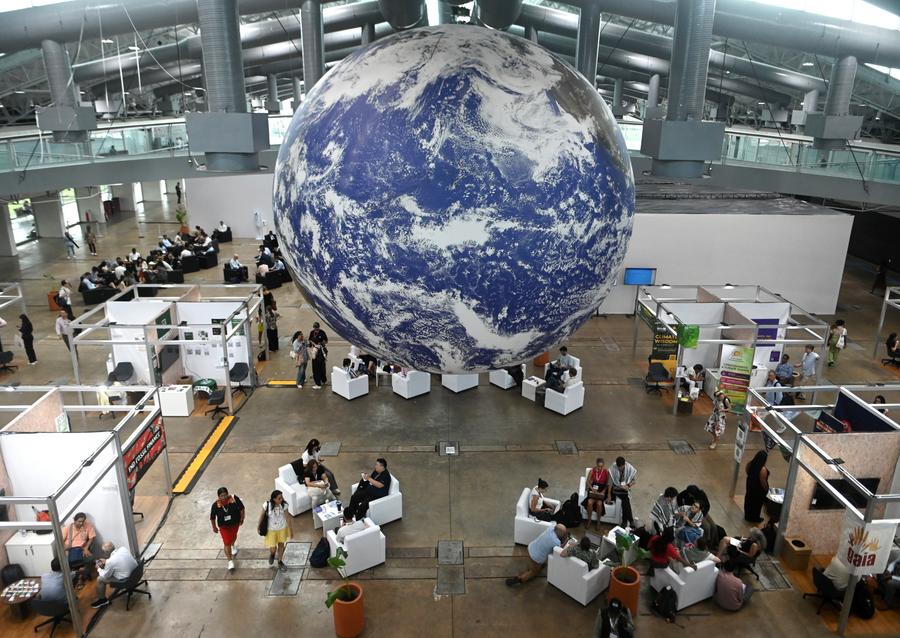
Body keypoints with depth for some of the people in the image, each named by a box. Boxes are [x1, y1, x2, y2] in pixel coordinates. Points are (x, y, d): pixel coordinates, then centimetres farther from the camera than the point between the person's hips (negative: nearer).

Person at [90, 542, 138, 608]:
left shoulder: (110, 561, -26)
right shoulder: (124, 548, -9)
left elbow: (105, 576, -7)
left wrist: (99, 568, 9)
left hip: (125, 579, -7)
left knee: (100, 579, 9)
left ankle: (103, 600, 28)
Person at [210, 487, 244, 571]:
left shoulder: (234, 498, -26)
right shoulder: (216, 505, -25)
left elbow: (241, 508, -10)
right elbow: (212, 517, -9)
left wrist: (242, 519, -3)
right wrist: (214, 527, 1)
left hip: (235, 523, 2)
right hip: (224, 526, -2)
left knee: (233, 536, 29)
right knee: (227, 543, -3)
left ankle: (233, 545, 63)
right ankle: (230, 561, 12)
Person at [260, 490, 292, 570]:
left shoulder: (284, 505, -23)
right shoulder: (267, 505, -27)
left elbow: (287, 518, -12)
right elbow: (262, 515, -9)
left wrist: (291, 530, -6)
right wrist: (258, 526, 5)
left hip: (282, 528, 1)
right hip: (271, 530, -1)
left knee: (281, 544, 18)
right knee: (272, 548, 2)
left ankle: (280, 562, 44)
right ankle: (272, 554, 42)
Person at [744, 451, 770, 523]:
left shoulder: (750, 464, -16)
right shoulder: (763, 470, -35)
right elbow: (763, 482, -25)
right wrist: (766, 489, -7)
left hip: (750, 485, 6)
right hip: (759, 489, -6)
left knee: (749, 500, 25)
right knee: (757, 503, 18)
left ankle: (747, 515, 46)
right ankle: (754, 518, 39)